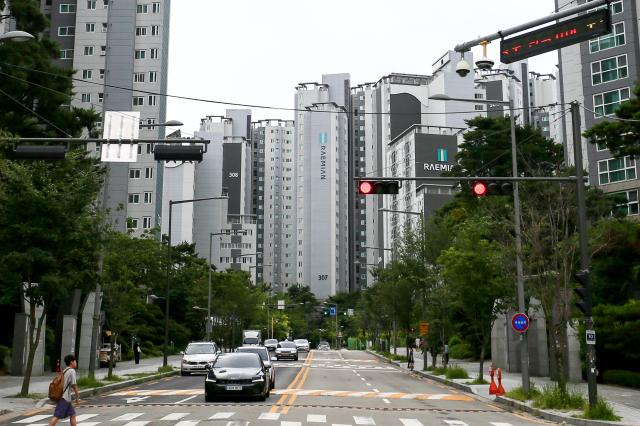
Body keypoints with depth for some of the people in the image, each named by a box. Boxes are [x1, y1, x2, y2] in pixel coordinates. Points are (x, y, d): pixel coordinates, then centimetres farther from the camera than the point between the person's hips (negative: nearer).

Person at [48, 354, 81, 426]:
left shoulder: (65, 371, 15)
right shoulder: (72, 371, -11)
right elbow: (74, 385, -13)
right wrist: (78, 397, -7)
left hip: (66, 398, 9)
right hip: (64, 398, -9)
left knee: (72, 415, 13)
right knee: (57, 416, -11)